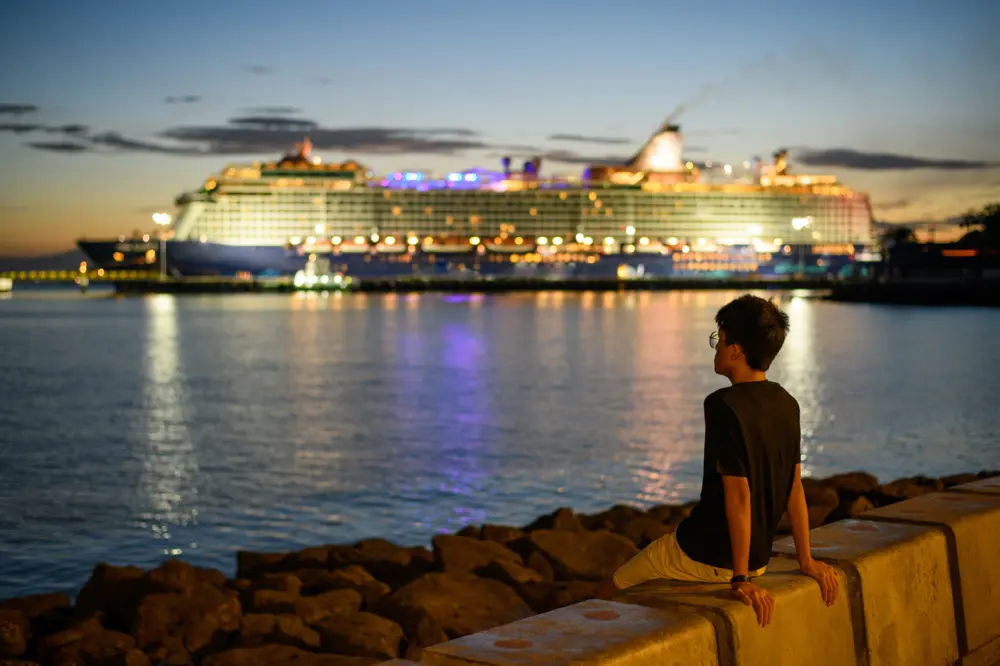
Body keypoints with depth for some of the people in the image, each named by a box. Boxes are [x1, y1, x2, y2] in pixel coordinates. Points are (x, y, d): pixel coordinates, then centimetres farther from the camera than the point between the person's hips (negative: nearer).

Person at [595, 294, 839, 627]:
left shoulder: (725, 406, -23)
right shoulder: (787, 404, -1)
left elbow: (739, 494, -26)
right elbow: (795, 486, 5)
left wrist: (742, 579, -23)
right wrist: (806, 560, 11)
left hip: (707, 557, -8)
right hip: (759, 557, 8)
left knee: (608, 594, 10)